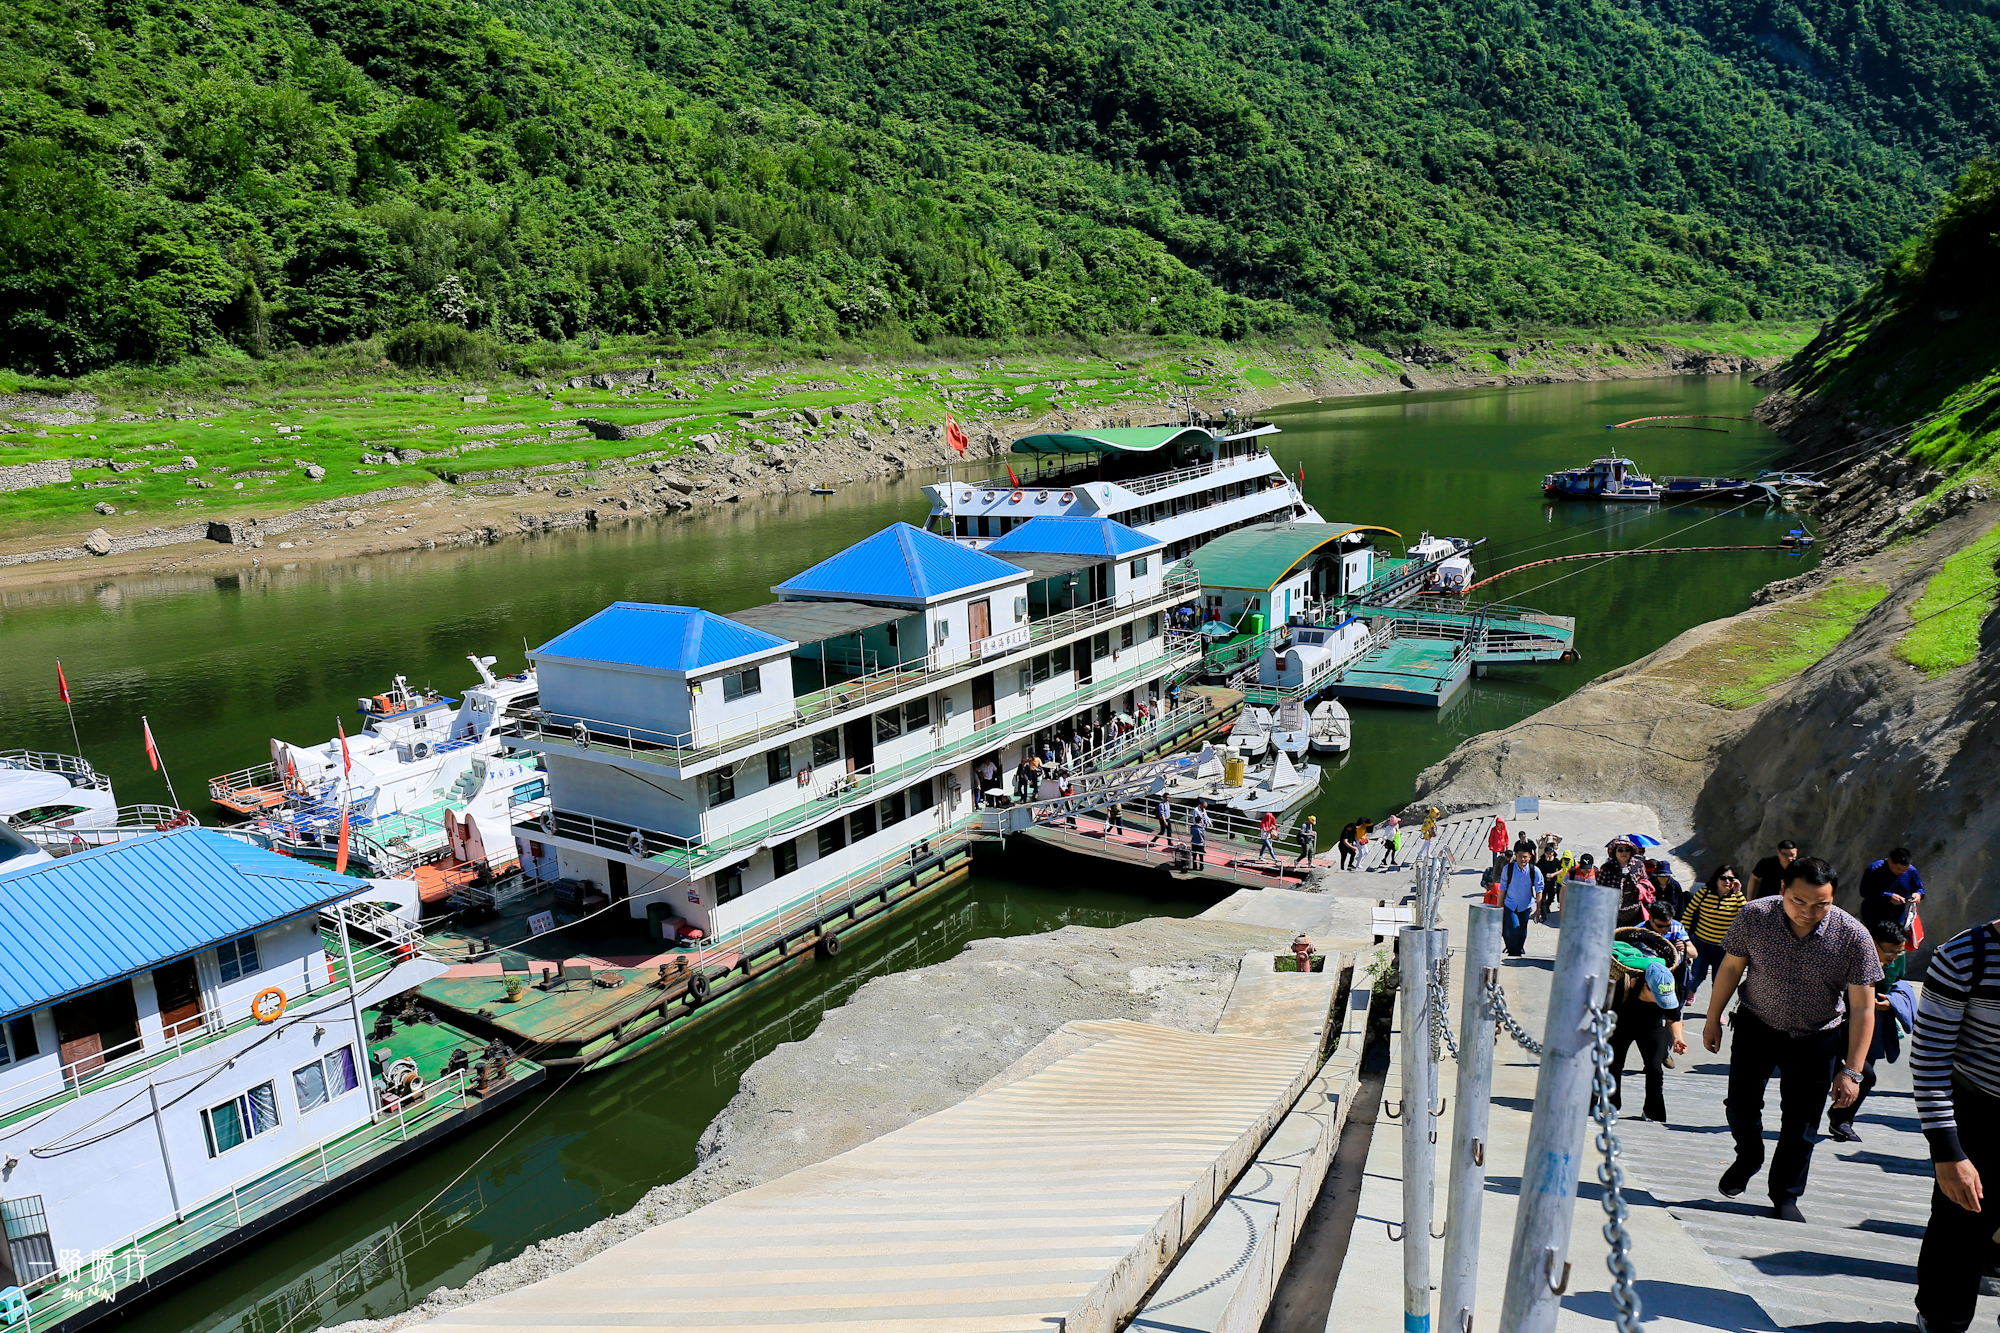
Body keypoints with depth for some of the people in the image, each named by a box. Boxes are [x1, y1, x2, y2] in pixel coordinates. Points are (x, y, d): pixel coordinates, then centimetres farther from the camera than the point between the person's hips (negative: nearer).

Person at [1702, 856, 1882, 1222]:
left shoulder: (1853, 937, -22)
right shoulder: (1754, 916, -19)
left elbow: (1863, 1007, -15)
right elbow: (1731, 966, -2)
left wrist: (1851, 1071, -16)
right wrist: (1713, 1019, 4)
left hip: (1815, 1040, -1)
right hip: (1756, 1026, 1)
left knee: (1800, 1123, 3)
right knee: (1741, 1103, 0)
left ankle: (1786, 1196, 24)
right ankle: (1748, 1157, 33)